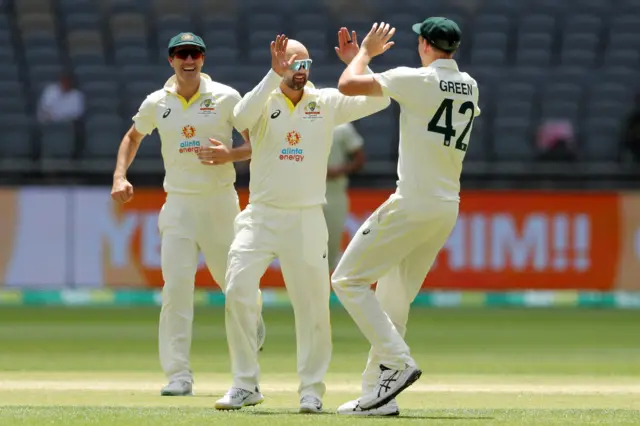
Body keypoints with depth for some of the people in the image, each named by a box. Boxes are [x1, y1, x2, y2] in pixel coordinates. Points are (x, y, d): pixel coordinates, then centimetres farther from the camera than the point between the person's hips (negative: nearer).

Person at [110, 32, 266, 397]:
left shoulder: (227, 98, -3)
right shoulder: (157, 103, 6)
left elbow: (258, 143, -1)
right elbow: (133, 137, 23)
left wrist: (230, 155, -20)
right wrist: (120, 177, 10)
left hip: (220, 201, -1)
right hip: (178, 203, 1)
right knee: (176, 284, -11)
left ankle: (252, 324, 45)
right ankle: (179, 375, -12)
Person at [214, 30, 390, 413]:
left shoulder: (327, 103, 4)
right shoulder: (264, 101, -1)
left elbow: (378, 101, -4)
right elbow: (242, 118, -24)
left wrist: (356, 63, -16)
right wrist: (276, 76, -31)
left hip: (307, 220, 1)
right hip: (261, 218, -1)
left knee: (313, 304, -1)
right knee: (238, 292, -11)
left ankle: (312, 390, 11)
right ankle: (246, 385, -1)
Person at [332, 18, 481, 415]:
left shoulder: (416, 80, -11)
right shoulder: (470, 87, 11)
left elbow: (348, 84, -13)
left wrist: (367, 51, 8)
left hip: (412, 204, -8)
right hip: (448, 208, 8)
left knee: (348, 279, -1)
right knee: (394, 296, 13)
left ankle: (398, 362, -11)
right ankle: (379, 395, 11)